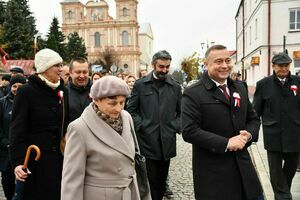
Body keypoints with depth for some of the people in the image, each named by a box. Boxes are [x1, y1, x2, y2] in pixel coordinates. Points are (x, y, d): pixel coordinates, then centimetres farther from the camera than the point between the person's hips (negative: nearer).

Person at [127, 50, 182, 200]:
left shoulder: (175, 86, 9)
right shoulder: (140, 84, 3)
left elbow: (180, 112, 13)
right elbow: (131, 109, 3)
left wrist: (176, 126, -2)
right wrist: (140, 125, -8)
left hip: (167, 141, 2)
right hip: (147, 139, -2)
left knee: (162, 178, 13)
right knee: (150, 179, 4)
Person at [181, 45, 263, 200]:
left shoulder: (240, 88, 9)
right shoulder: (193, 93, -12)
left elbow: (253, 119, 17)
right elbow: (189, 131, -19)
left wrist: (248, 134, -6)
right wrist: (226, 143, -21)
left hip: (243, 165, 6)